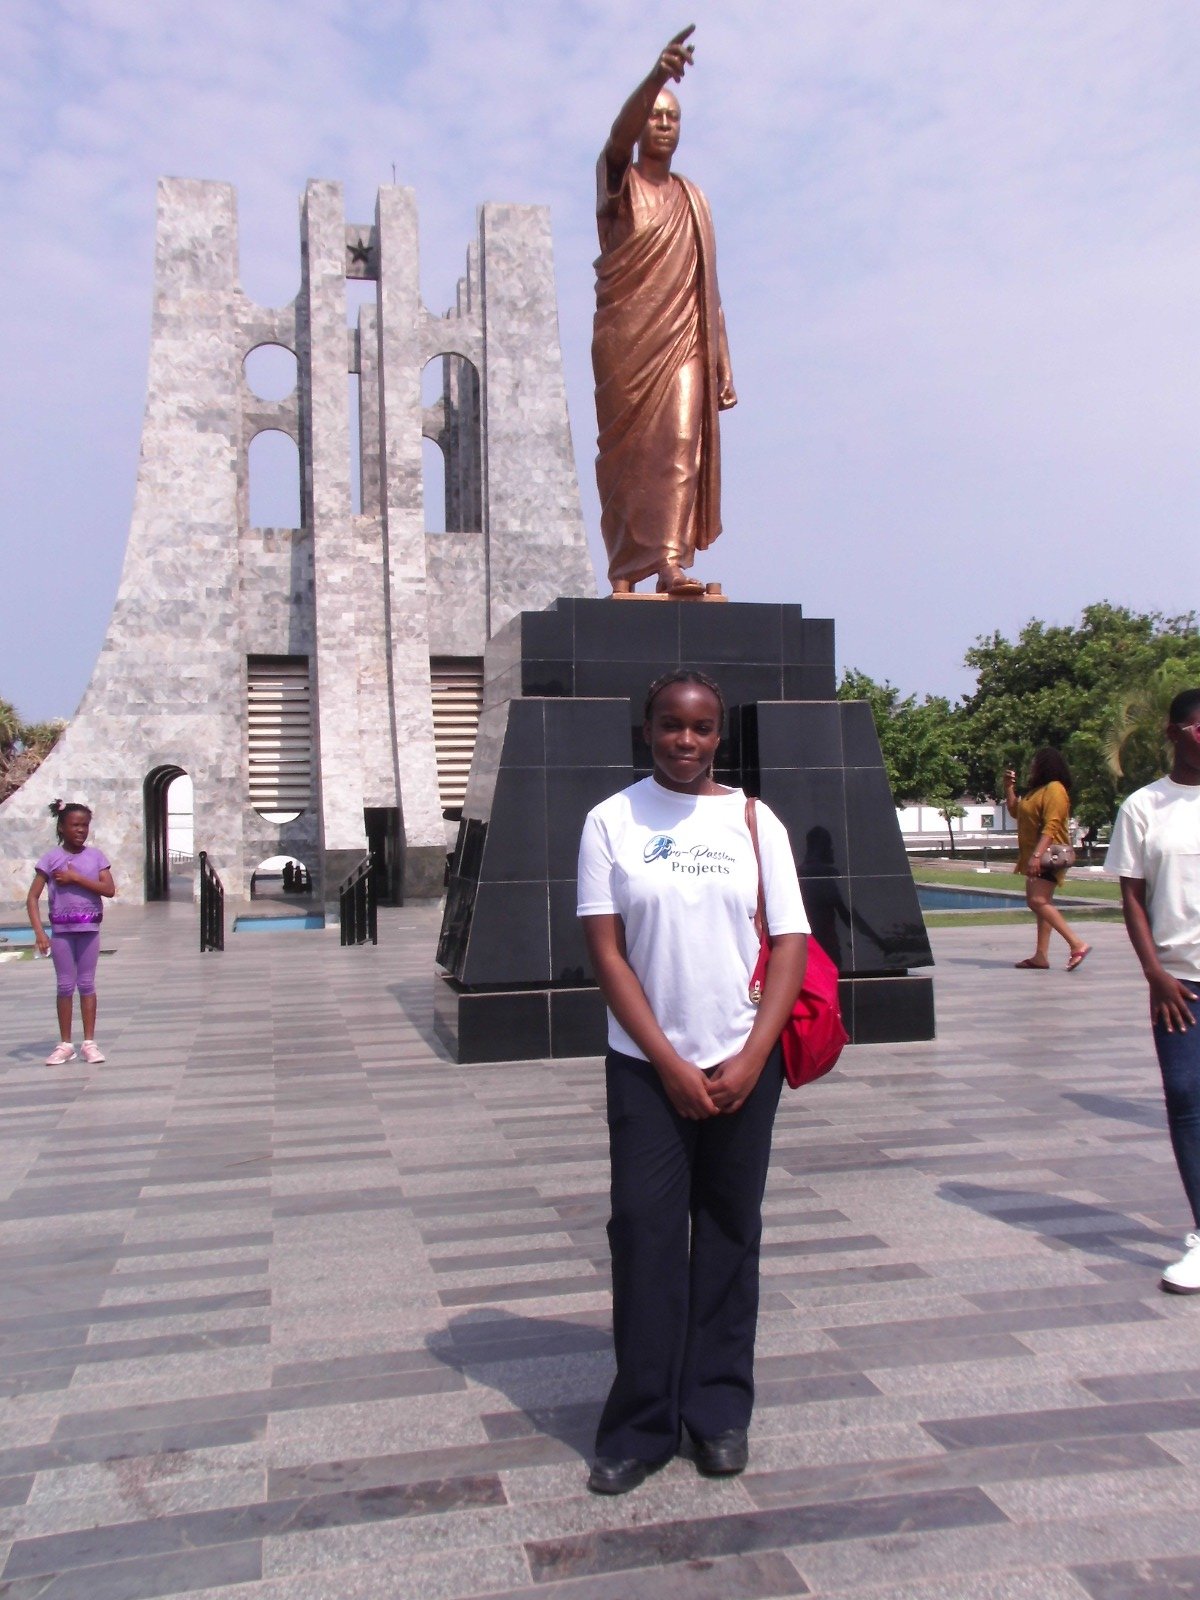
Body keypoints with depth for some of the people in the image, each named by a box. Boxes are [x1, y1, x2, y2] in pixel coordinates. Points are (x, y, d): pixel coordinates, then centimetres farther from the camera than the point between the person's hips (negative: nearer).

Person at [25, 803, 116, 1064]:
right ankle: (65, 1044, 14)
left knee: (86, 984, 6)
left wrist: (76, 878, -16)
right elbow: (32, 898, -5)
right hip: (61, 929, 0)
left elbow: (110, 890, -9)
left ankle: (89, 1042, 12)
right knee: (65, 985, 6)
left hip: (89, 928, 1)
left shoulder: (96, 855, 1)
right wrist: (39, 932, -15)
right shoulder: (51, 858, -3)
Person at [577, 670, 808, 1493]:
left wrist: (750, 1059, -10)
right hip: (646, 1064, -1)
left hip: (743, 1064, 1)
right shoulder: (612, 821, -2)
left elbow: (790, 945, 0)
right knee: (645, 1233, 0)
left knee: (729, 1235, 9)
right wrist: (670, 1064, -9)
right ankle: (641, 1425, 15)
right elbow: (607, 952, -5)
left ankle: (720, 1411, 25)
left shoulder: (753, 821, 2)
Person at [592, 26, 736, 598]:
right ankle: (624, 570, -1)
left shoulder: (692, 199, 21)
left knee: (681, 443, -13)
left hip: (683, 341, 3)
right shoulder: (617, 181, 10)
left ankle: (672, 563, -21)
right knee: (626, 454, -5)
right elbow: (620, 133, -14)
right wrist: (655, 76, -33)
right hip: (626, 337, -3)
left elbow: (707, 289, 17)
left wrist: (723, 364, 11)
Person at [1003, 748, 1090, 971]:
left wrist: (1037, 855, -30)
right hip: (1035, 857, 11)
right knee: (1042, 903, 10)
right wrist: (1009, 787, 16)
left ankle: (1077, 944, -21)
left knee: (1038, 901, -21)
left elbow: (1051, 826, -23)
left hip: (1047, 856, -11)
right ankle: (1041, 955, 13)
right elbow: (1015, 811, 28)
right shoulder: (1037, 790, 18)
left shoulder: (1055, 789, -13)